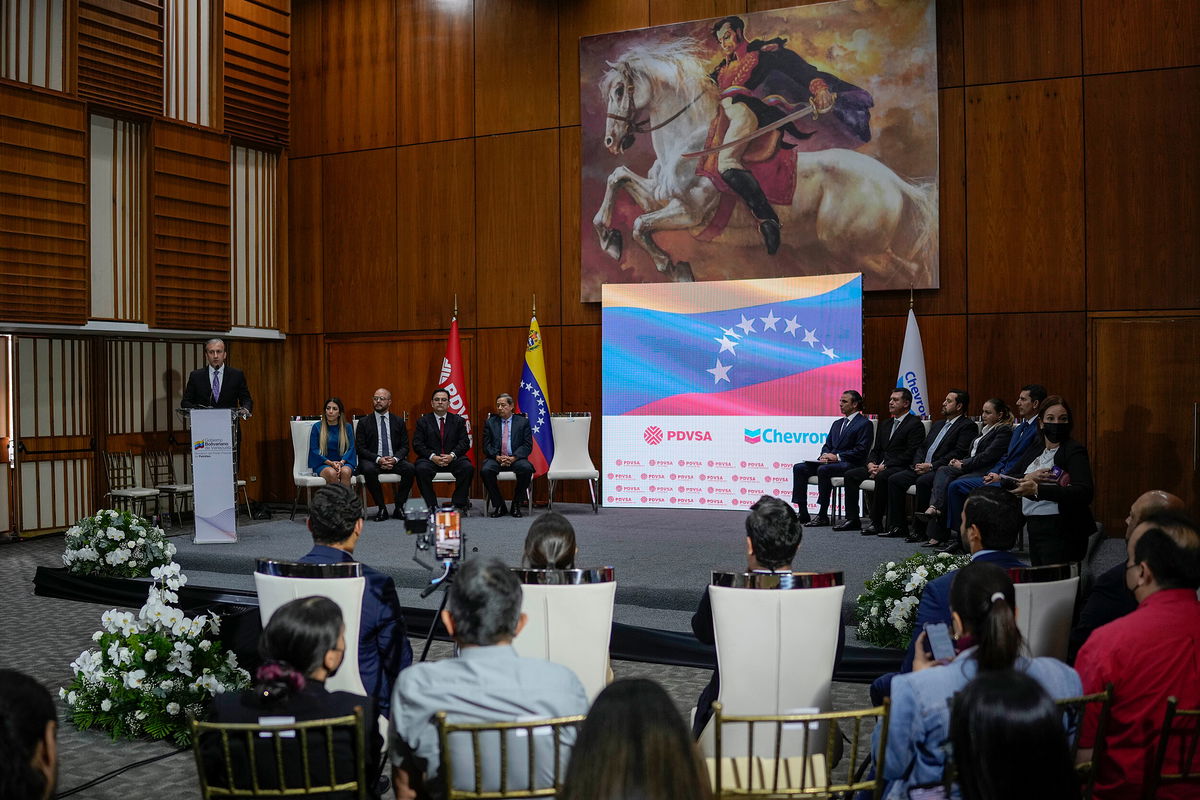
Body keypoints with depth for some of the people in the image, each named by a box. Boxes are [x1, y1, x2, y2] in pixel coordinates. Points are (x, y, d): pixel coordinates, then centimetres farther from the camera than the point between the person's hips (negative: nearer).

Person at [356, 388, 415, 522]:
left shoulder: (398, 422, 11)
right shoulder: (364, 422, 6)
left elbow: (404, 446, 7)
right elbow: (360, 448, -2)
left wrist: (395, 459, -14)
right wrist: (378, 459, -18)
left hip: (394, 460, 2)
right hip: (372, 461, -2)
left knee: (410, 468, -29)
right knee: (369, 470, -36)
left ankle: (399, 507, -16)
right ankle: (382, 509, -22)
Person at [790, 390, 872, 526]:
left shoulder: (865, 424, -2)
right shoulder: (837, 424, 23)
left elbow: (861, 450, -12)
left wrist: (837, 457, -16)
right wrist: (824, 456, -2)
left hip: (850, 464, -8)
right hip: (830, 462, 8)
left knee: (823, 469, -35)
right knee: (799, 468, -11)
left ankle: (822, 516, -29)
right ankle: (803, 514, -13)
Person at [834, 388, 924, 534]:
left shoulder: (915, 424, -5)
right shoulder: (885, 425, 22)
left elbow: (910, 454, -14)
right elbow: (876, 450, 20)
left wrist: (885, 466, -18)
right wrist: (871, 464, -4)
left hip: (900, 467, -8)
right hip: (880, 466, 8)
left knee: (881, 477, -36)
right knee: (850, 474, -5)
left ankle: (876, 523, -29)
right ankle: (852, 520, -5)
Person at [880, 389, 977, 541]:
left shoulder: (968, 426, -2)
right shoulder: (938, 424, 25)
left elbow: (959, 453, -14)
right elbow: (922, 447, 22)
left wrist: (932, 466, -17)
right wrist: (918, 463, 0)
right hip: (922, 467, 8)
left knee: (923, 481, -35)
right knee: (894, 479, -7)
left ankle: (921, 530, -28)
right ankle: (898, 527, -5)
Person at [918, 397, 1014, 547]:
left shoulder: (1004, 431, -2)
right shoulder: (987, 429, 26)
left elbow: (988, 455, -13)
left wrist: (964, 465, -13)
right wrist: (960, 461, 6)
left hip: (984, 471, -7)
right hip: (971, 467, 7)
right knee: (943, 471, -22)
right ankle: (934, 508, -34)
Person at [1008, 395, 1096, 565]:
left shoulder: (1074, 451, -6)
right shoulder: (1032, 452, 15)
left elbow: (1084, 492, -20)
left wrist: (1038, 490, -27)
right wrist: (1027, 479, -11)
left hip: (1062, 533, -6)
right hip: (1034, 529, 6)